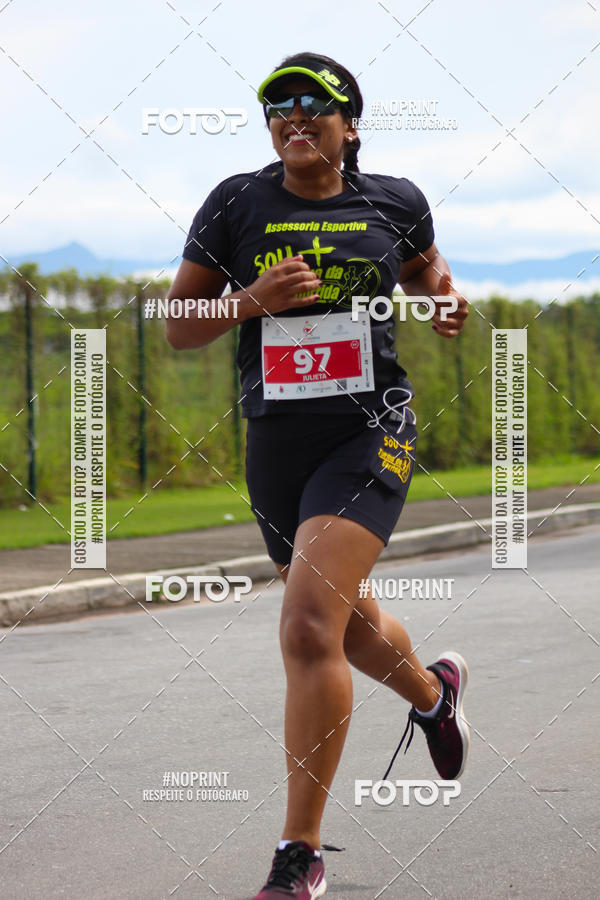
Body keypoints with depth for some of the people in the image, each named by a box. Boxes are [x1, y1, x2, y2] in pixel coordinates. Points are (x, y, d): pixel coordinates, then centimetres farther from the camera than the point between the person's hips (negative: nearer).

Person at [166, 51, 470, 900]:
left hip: (370, 433, -3)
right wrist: (253, 299, -16)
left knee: (309, 629, -20)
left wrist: (444, 303, 0)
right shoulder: (236, 204, 1)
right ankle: (434, 689, 57)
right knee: (349, 626, 21)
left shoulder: (394, 201, 2)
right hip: (276, 441, 4)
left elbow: (425, 265, 23)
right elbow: (179, 327, 3)